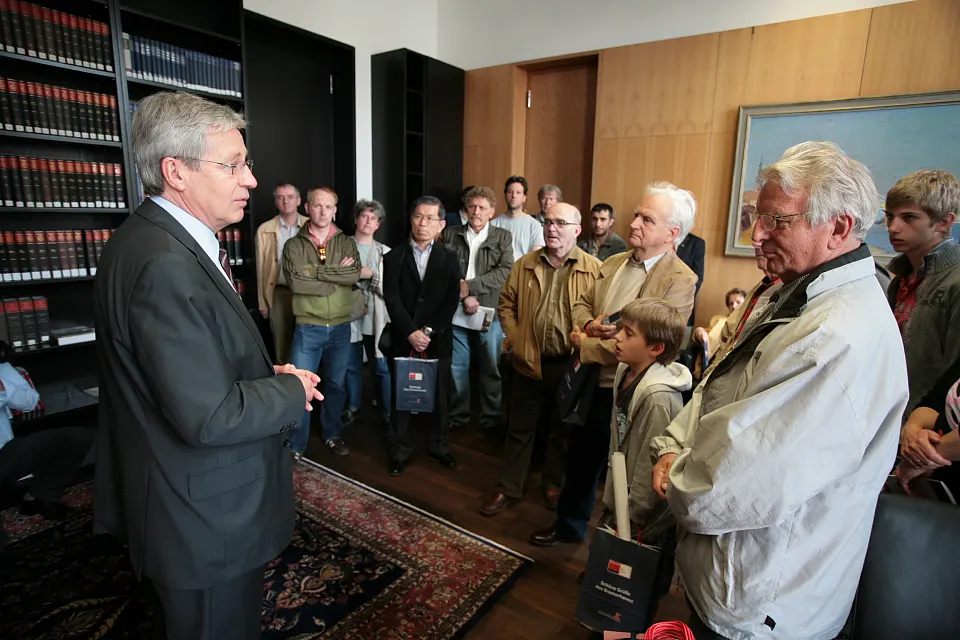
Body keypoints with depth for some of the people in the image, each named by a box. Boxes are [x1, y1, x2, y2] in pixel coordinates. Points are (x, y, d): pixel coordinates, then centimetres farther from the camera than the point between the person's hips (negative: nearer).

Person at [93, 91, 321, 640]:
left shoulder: (171, 242, 5)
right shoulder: (164, 264, -28)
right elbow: (209, 417, -30)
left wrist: (268, 374, -1)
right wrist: (292, 391, -14)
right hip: (209, 519, -9)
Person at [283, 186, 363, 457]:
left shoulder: (347, 242, 4)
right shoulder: (294, 245, -1)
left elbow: (355, 275, -12)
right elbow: (296, 282, -17)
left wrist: (317, 271, -16)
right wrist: (340, 276, -13)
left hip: (341, 328, 2)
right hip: (308, 328, -2)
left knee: (336, 384, 15)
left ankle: (333, 434, 34)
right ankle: (295, 445, 18)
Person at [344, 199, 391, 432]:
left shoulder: (384, 252, 3)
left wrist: (371, 275, -18)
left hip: (376, 318, -1)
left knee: (382, 367, 2)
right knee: (352, 367, 13)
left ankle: (386, 413, 17)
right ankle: (352, 408, 33)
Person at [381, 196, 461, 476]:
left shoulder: (449, 259, 4)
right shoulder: (394, 257, 2)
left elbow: (452, 301, -4)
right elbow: (392, 301, -6)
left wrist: (428, 331, -14)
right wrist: (411, 332, -16)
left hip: (438, 340, 1)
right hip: (403, 340, 0)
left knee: (439, 395, 11)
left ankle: (439, 445, 30)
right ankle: (400, 450, 24)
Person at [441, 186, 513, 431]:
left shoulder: (503, 237, 4)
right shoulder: (450, 235, 7)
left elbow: (505, 272, -8)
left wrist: (468, 285, -15)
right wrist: (464, 295, -14)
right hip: (456, 311, 1)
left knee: (491, 369, 7)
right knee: (456, 367, 9)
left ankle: (492, 419, 21)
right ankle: (457, 416, 25)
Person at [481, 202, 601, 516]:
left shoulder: (594, 269, -7)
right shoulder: (524, 264, 3)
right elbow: (506, 304, 8)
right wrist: (516, 340, 0)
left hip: (570, 365, -1)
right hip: (529, 363, 2)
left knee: (563, 430, 17)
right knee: (520, 429, 12)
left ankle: (554, 484, 39)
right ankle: (509, 488, 26)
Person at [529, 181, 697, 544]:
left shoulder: (680, 280, -18)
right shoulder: (613, 264, 6)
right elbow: (581, 305, 12)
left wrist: (584, 344, -18)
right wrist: (589, 324, -12)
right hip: (591, 384, 7)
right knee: (580, 459, 23)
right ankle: (569, 525, 47)